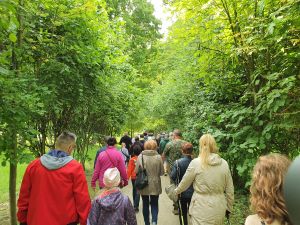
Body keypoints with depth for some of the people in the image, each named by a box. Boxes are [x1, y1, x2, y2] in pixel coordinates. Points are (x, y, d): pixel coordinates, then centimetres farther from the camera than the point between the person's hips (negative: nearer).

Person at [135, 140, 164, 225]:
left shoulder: (140, 156, -11)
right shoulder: (158, 157, -11)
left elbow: (136, 171, -5)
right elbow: (162, 172, -4)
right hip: (155, 185, 0)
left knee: (145, 204, 19)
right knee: (154, 204, 17)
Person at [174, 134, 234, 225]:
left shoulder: (196, 163, -13)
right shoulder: (224, 163, -4)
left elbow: (184, 182, 1)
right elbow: (229, 190, 4)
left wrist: (176, 191, 21)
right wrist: (228, 207, 18)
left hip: (202, 209, -4)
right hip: (219, 208, 4)